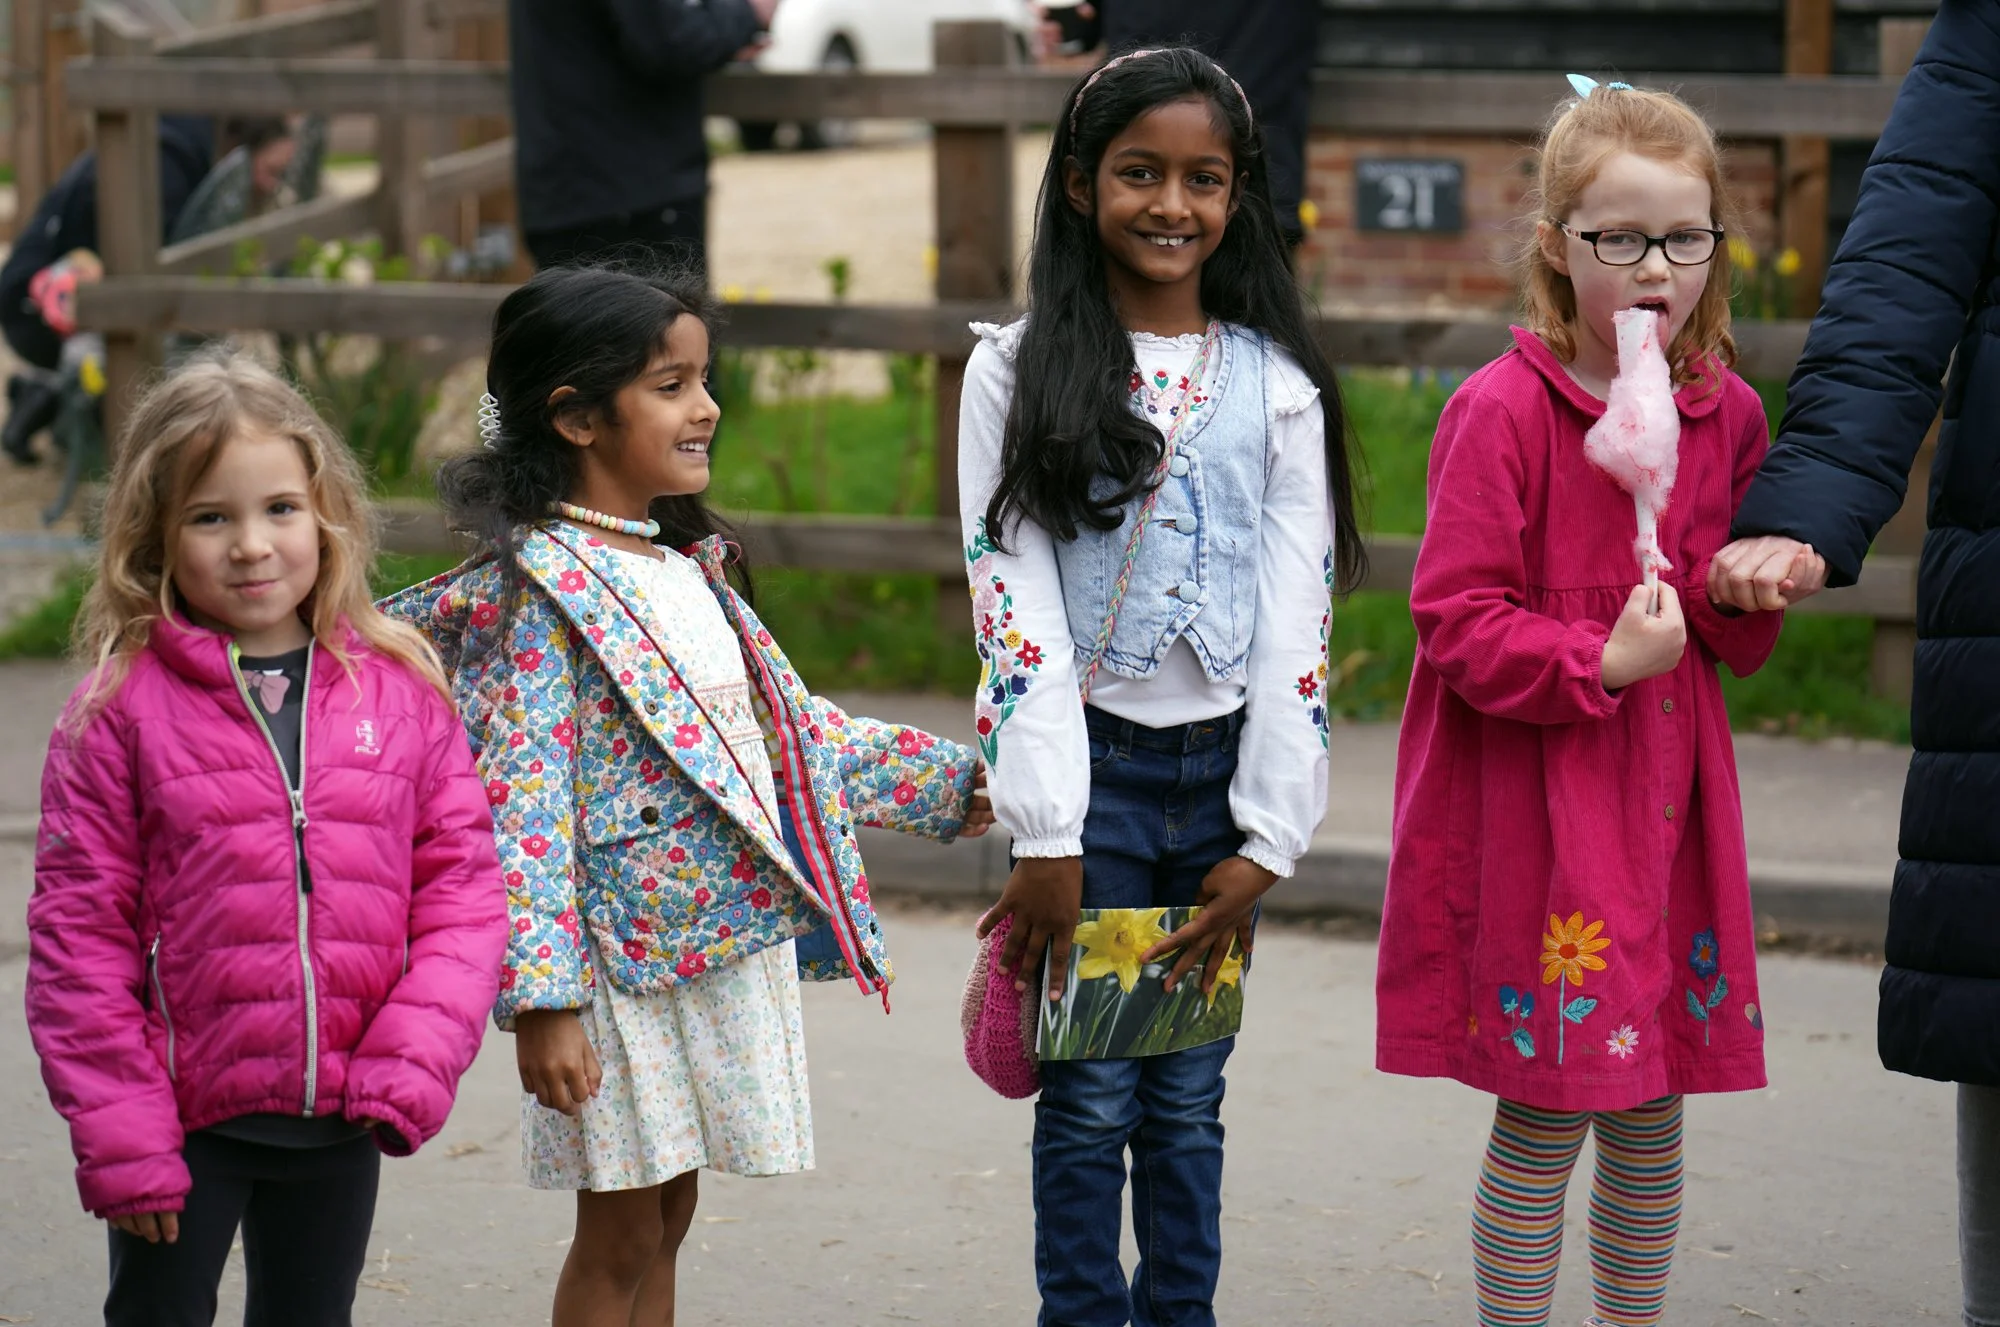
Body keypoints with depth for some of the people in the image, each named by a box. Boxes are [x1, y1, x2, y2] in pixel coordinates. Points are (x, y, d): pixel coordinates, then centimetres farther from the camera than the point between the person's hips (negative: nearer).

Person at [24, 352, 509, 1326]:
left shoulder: (400, 689, 0)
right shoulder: (119, 708, -8)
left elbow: (462, 882, 0)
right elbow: (80, 932, -7)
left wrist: (415, 1059, -12)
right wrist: (118, 1134, -11)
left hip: (342, 1114, 3)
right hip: (184, 1116, -3)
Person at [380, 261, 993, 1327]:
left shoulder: (684, 569, 10)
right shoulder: (543, 587, -15)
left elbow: (789, 724, 21)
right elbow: (523, 801, -20)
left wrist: (947, 781, 23)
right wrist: (541, 998, -25)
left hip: (731, 946, 8)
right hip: (627, 960, -8)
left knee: (664, 1222, 14)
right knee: (620, 1236, 1)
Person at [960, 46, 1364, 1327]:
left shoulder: (1277, 385, 5)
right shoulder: (1020, 372, -1)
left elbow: (1297, 617, 2)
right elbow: (1015, 603, -6)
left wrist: (1266, 838, -4)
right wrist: (1046, 835, -12)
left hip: (1222, 766, 2)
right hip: (1091, 765, -2)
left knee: (1189, 1100, 8)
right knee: (1091, 1100, 1)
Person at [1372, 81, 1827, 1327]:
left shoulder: (1727, 414, 6)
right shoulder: (1501, 410, -11)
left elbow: (1735, 646, 14)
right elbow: (1457, 624, -12)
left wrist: (1743, 593, -8)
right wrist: (1601, 663, -23)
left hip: (1667, 802, 5)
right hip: (1533, 811, -5)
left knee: (1653, 1117, 12)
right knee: (1544, 1118, -2)